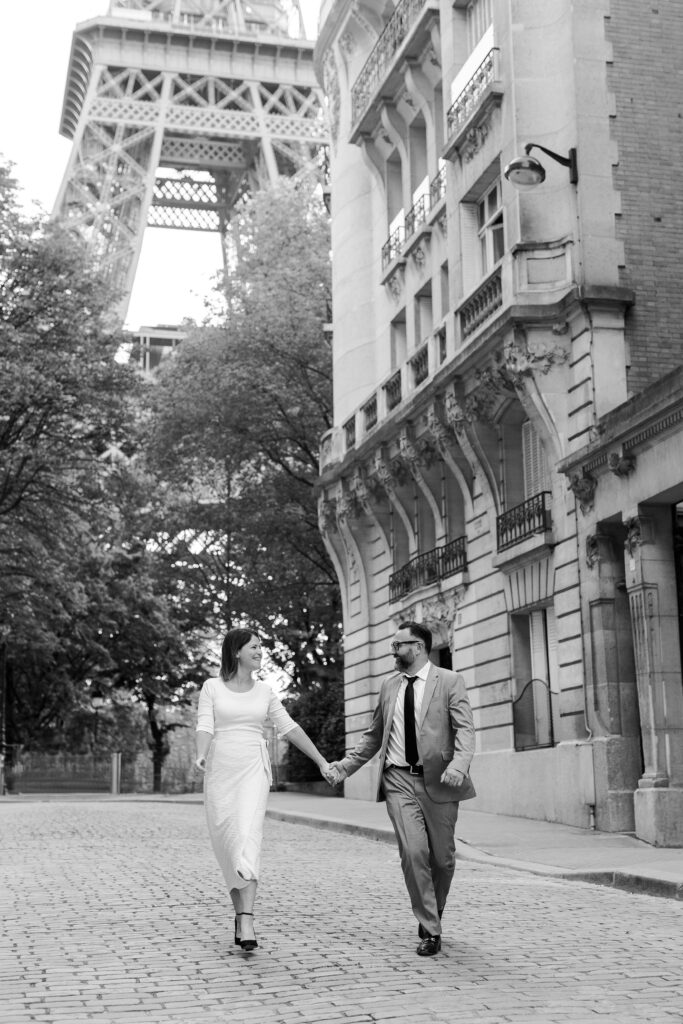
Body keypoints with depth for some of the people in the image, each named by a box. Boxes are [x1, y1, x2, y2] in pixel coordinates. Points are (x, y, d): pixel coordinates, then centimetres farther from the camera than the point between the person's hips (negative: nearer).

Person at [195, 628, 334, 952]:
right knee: (226, 843, 3)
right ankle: (241, 914, 20)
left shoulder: (264, 691, 11)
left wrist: (321, 762, 12)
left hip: (253, 770, 0)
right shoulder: (212, 687, 4)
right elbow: (205, 726, -7)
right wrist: (201, 755, -28)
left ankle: (245, 922, -27)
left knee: (248, 836, -19)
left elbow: (289, 728, 13)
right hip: (220, 770, 0)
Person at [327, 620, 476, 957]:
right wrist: (346, 765, 11)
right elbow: (374, 735, 21)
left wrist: (459, 765, -27)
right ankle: (430, 930, -3)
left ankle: (434, 913, 33)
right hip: (399, 780, 2)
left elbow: (464, 729, -9)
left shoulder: (449, 681, 0)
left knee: (442, 857, 6)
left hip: (437, 779, -2)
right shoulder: (389, 685, 14)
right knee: (413, 852, -13)